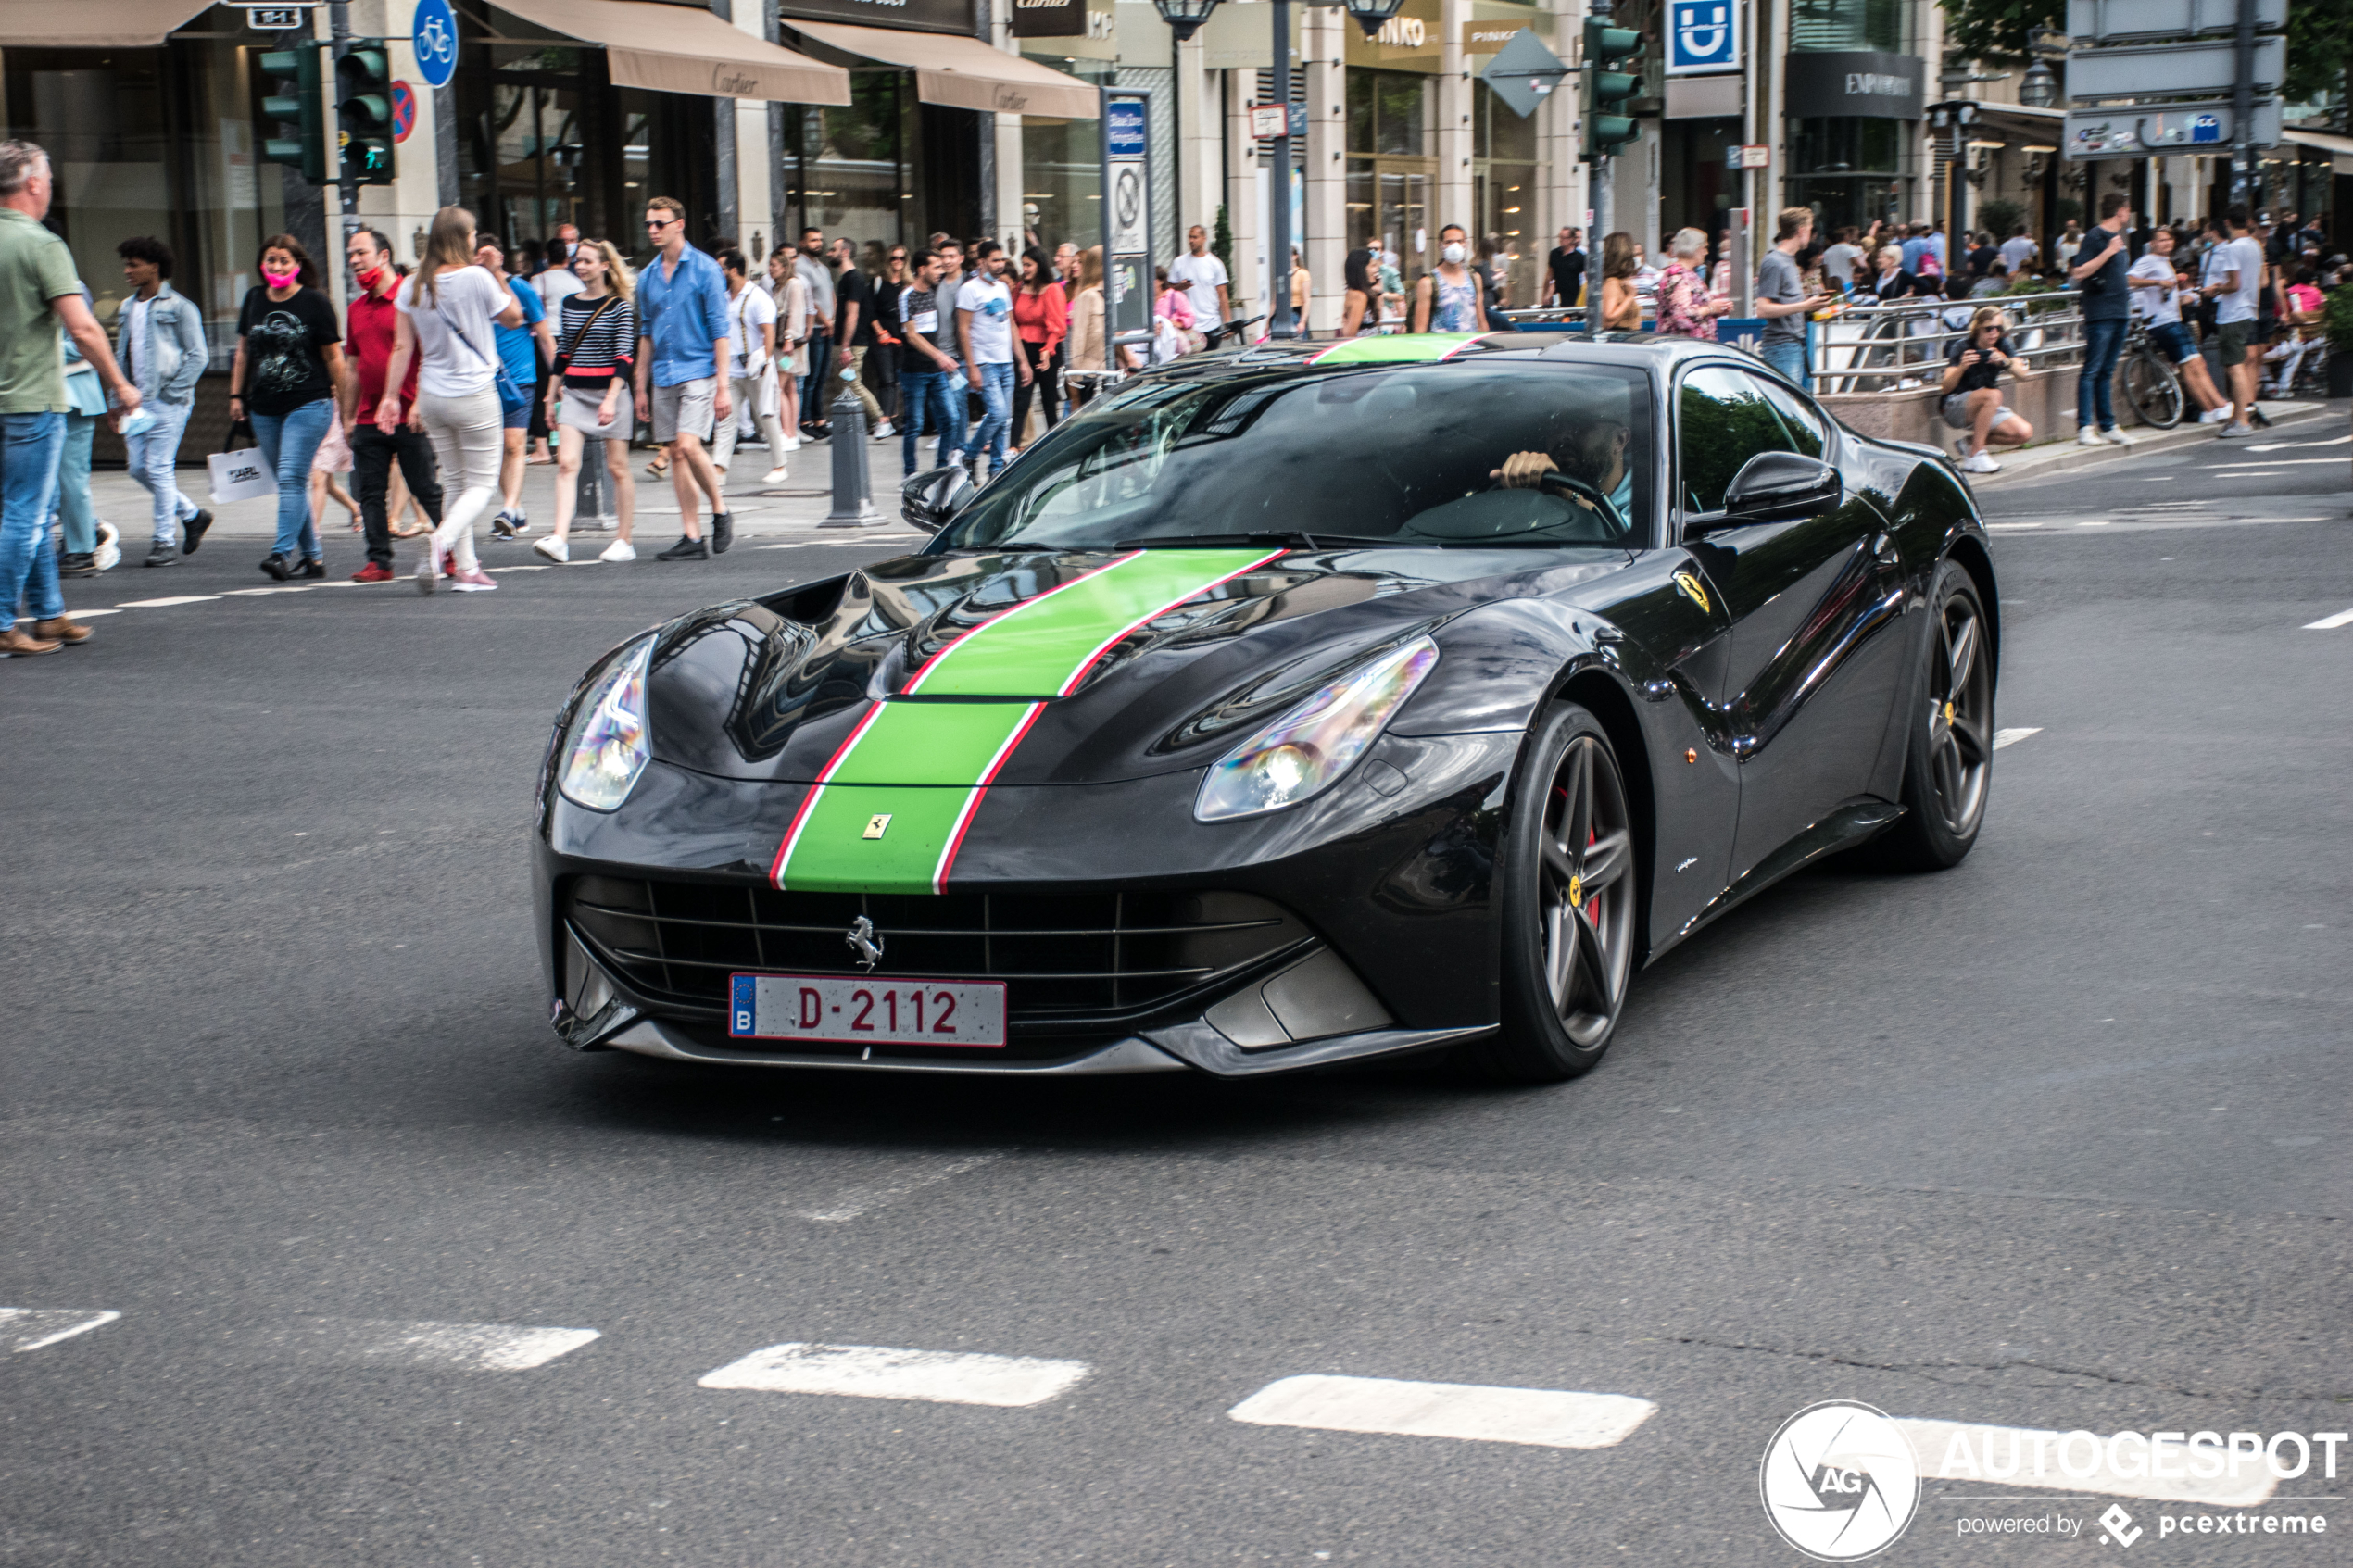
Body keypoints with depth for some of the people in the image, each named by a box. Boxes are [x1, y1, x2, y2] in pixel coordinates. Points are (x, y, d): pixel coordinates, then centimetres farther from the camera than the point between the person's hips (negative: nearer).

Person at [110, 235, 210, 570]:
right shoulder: (127, 309, 16)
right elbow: (122, 355, 21)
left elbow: (198, 356, -7)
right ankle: (192, 515, 22)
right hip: (137, 400, 7)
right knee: (138, 468, 5)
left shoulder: (179, 307, -5)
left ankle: (166, 540, 0)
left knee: (159, 468, -8)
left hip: (168, 401, -7)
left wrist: (174, 392, -13)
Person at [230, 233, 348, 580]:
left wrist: (345, 404, -3)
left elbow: (333, 357, -2)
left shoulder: (315, 302, -5)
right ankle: (312, 555, 18)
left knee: (291, 478, -15)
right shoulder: (254, 299, 9)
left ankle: (283, 552, -18)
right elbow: (243, 351, 19)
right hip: (265, 408, 6)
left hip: (308, 404, -6)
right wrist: (236, 395, 16)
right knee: (287, 483, 9)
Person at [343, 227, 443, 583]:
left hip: (409, 418, -6)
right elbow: (354, 369, 19)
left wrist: (419, 403, -17)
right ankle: (379, 561, 7)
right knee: (370, 493, 3)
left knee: (427, 490, -2)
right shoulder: (355, 309, 15)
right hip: (369, 418, 6)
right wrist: (348, 417, 14)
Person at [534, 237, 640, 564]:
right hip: (574, 393, 4)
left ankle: (625, 540, 13)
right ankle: (559, 540, -20)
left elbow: (625, 356, -10)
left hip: (609, 391, -4)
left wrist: (611, 399, -19)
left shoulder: (620, 306, -4)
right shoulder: (569, 304, 11)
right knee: (566, 463, -10)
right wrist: (551, 396, 17)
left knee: (617, 466, 4)